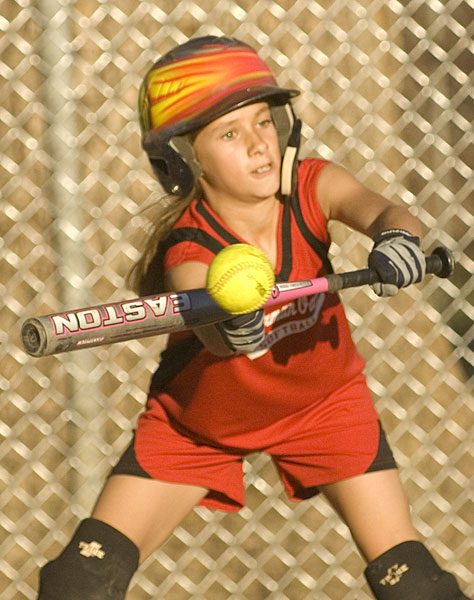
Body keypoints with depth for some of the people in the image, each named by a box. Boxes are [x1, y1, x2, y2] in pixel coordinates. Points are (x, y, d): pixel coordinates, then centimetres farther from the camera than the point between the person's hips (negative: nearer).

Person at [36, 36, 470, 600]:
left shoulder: (314, 187, -22)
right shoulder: (188, 250, -31)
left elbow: (383, 212, -39)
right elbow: (215, 339, -50)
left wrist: (398, 236, -63)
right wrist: (231, 327, -74)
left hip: (323, 403, 2)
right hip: (199, 419, -2)